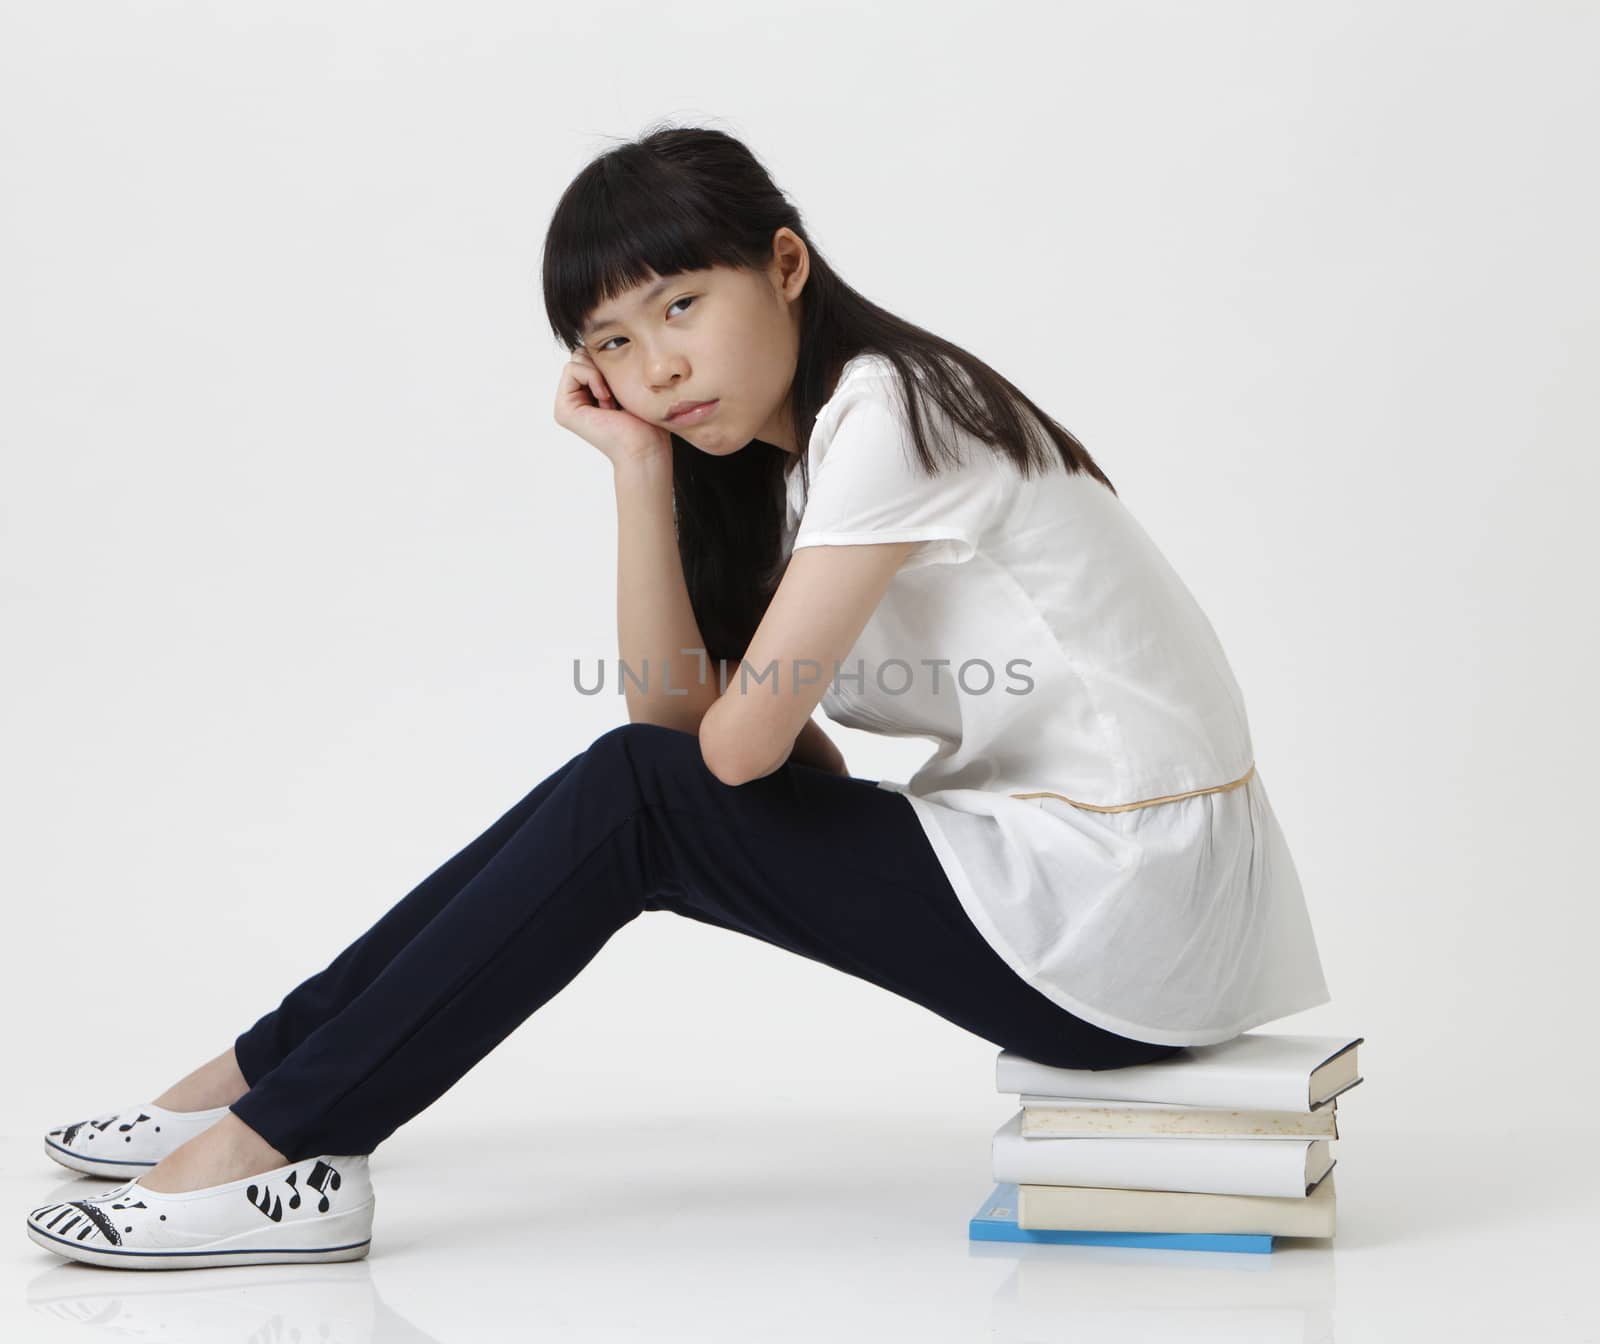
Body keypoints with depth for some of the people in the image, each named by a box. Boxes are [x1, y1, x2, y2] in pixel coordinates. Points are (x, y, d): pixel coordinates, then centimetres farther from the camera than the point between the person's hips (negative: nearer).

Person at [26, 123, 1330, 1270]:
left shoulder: (886, 409, -16)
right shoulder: (778, 453, 14)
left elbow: (742, 741, -17)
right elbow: (682, 715, 2)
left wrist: (771, 711, 5)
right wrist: (641, 463, -3)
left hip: (1127, 918, -9)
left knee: (630, 802, -12)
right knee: (632, 787, 6)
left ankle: (279, 1146, -8)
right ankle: (267, 1078, 12)